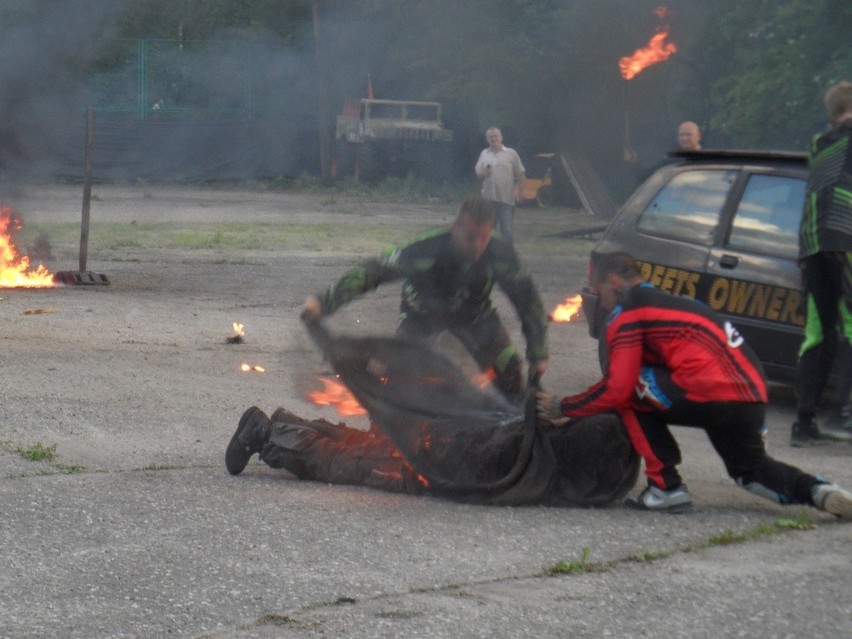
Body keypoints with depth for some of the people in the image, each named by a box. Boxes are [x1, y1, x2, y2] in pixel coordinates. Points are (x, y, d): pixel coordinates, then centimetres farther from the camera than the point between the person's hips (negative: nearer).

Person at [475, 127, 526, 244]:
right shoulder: (484, 154, 13)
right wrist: (483, 173, -9)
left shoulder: (511, 153, 3)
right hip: (488, 198, 3)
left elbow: (520, 174, 3)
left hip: (506, 199, -3)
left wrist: (520, 190, -6)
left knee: (507, 230, -4)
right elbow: (478, 173, 14)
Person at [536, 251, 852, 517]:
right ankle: (815, 490, 5)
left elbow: (617, 388, -4)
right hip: (754, 401, 9)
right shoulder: (670, 301, 30)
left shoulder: (628, 311, 4)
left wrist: (562, 408, 10)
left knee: (629, 392, 8)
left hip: (712, 396, -9)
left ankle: (666, 487, 4)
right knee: (749, 469, 31)